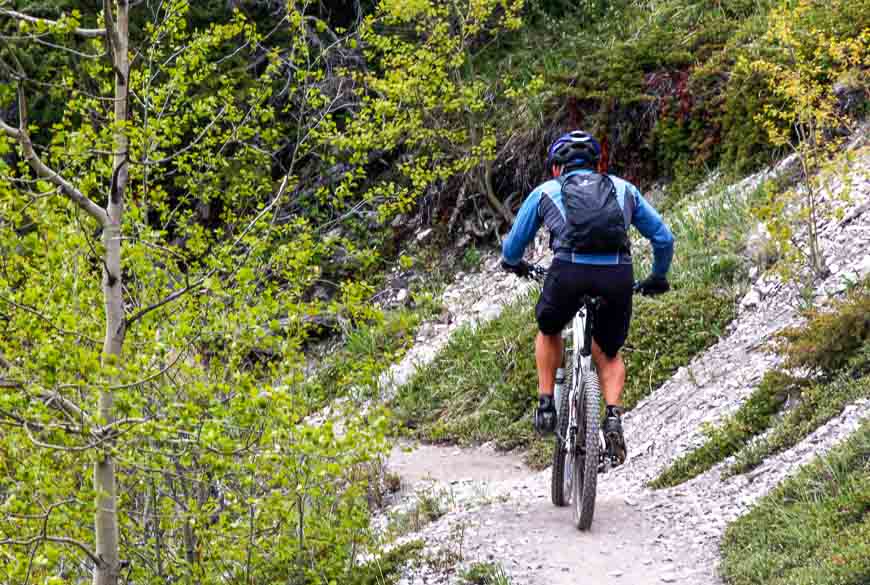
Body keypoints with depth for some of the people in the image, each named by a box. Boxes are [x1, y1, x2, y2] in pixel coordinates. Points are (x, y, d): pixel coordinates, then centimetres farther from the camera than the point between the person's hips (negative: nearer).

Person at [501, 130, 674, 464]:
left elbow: (512, 250, 28)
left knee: (549, 332, 32)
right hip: (618, 275, 1)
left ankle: (546, 406, 25)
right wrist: (657, 279, 44)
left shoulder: (546, 192, 23)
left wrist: (517, 266, 51)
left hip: (569, 271, -1)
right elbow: (664, 238, 27)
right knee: (609, 354, 25)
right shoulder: (623, 189, 27)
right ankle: (613, 417, 3)